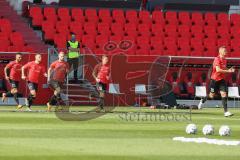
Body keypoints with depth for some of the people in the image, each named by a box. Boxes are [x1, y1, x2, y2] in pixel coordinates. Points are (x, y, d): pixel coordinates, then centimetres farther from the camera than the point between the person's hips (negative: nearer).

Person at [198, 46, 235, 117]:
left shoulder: (224, 60, 8)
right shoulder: (217, 59, -17)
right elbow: (218, 70, -26)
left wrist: (229, 70, 2)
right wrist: (228, 71, -25)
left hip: (221, 80, 6)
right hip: (215, 79, -6)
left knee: (224, 94, -7)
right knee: (211, 96, 5)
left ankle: (226, 112, -11)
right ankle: (202, 101, 37)